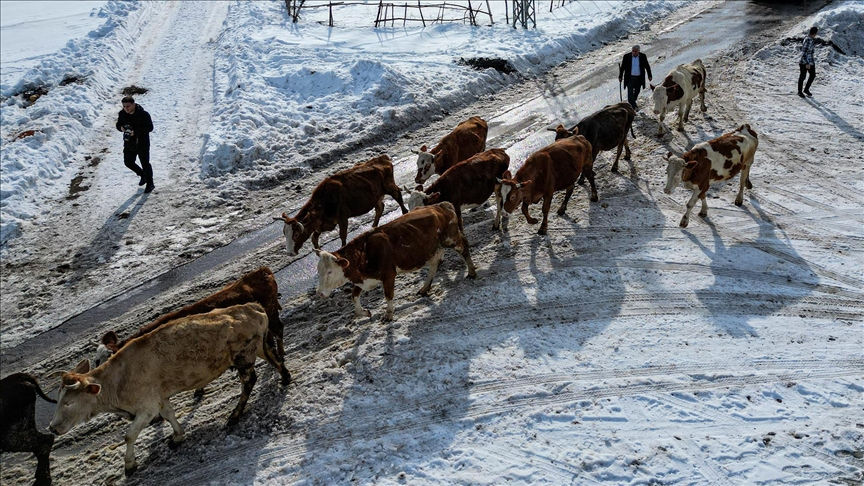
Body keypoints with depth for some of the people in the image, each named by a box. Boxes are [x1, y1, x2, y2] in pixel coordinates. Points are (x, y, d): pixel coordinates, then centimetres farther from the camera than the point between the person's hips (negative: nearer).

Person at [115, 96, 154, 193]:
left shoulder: (143, 114, -19)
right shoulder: (122, 114, -2)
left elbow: (150, 127, -19)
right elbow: (118, 124, 11)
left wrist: (136, 132, -29)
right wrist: (121, 127, -15)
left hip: (142, 143, -6)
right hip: (129, 143, 6)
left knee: (145, 163, 3)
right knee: (128, 162, 11)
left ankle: (150, 184, 21)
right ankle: (143, 175, 38)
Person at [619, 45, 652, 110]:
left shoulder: (643, 57, -2)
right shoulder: (626, 56, -5)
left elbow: (647, 67, 8)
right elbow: (622, 67, 2)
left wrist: (649, 76, 7)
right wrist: (620, 76, 1)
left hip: (639, 78, 2)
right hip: (630, 78, -2)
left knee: (636, 92, 13)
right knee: (630, 92, -11)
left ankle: (631, 103, 33)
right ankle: (633, 106, -11)